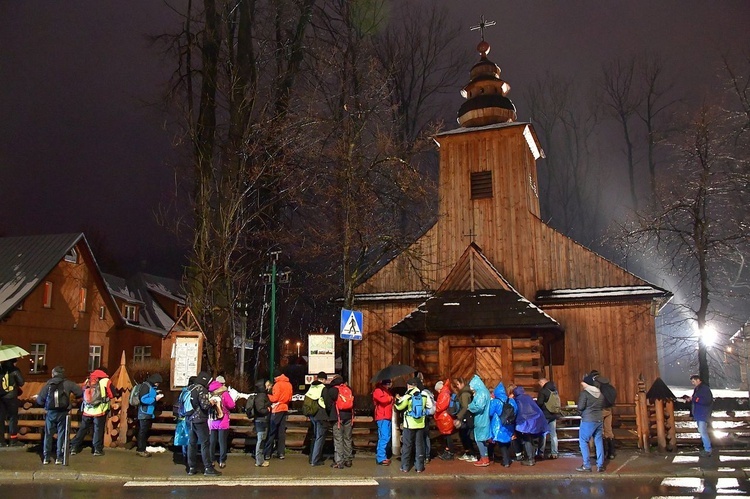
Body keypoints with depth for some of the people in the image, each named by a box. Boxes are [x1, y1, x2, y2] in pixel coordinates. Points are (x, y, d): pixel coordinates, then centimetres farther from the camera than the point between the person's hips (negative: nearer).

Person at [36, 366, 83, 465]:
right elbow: (81, 393, -3)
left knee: (48, 434, 12)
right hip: (63, 413, -1)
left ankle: (46, 457, 15)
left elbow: (40, 400, -4)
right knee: (61, 434, 8)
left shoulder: (48, 384, -1)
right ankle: (59, 457, 8)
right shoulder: (68, 384, -2)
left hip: (50, 413, 1)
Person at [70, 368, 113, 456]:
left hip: (87, 410, 4)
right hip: (100, 411, -4)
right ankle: (98, 449, 5)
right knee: (98, 430, 5)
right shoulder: (105, 381, -3)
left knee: (82, 429, 14)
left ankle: (74, 448, 15)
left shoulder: (87, 381, 11)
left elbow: (82, 394, 16)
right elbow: (112, 395, -2)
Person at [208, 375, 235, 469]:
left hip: (212, 421, 3)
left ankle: (211, 460, 14)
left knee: (212, 441, 11)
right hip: (222, 422, -3)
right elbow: (231, 405, -8)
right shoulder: (225, 393, -8)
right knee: (222, 442, 3)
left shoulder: (210, 393, 2)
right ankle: (222, 461, 4)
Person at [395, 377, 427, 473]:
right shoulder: (423, 395, 0)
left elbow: (399, 407, -7)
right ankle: (419, 467, 10)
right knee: (419, 445, 9)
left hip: (409, 424, -3)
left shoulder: (407, 396, -12)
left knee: (407, 445, 5)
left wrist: (398, 399, 11)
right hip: (420, 424, 3)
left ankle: (405, 467, 8)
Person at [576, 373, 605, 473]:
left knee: (583, 442, 2)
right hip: (599, 420, 7)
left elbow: (580, 407, -14)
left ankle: (587, 465, -1)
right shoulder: (600, 393, 9)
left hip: (588, 420, -7)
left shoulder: (585, 393, -11)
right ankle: (600, 465, 10)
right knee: (599, 442, 10)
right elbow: (602, 405, 16)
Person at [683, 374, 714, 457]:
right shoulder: (697, 389, 14)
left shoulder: (705, 388, -14)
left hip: (703, 414, -10)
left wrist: (694, 399, -25)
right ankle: (706, 448, 22)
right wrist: (690, 399, 4)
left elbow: (707, 401, -25)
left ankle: (708, 450, -7)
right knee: (702, 432, 14)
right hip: (698, 414, 10)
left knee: (703, 432, -11)